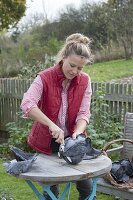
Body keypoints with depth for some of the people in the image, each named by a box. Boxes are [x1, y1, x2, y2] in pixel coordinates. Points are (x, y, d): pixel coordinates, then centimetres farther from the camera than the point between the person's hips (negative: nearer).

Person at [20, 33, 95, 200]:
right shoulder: (45, 78, -16)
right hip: (48, 141, -2)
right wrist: (52, 125, -39)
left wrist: (78, 133, -27)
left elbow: (83, 113, -9)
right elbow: (27, 104, -30)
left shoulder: (85, 81, -7)